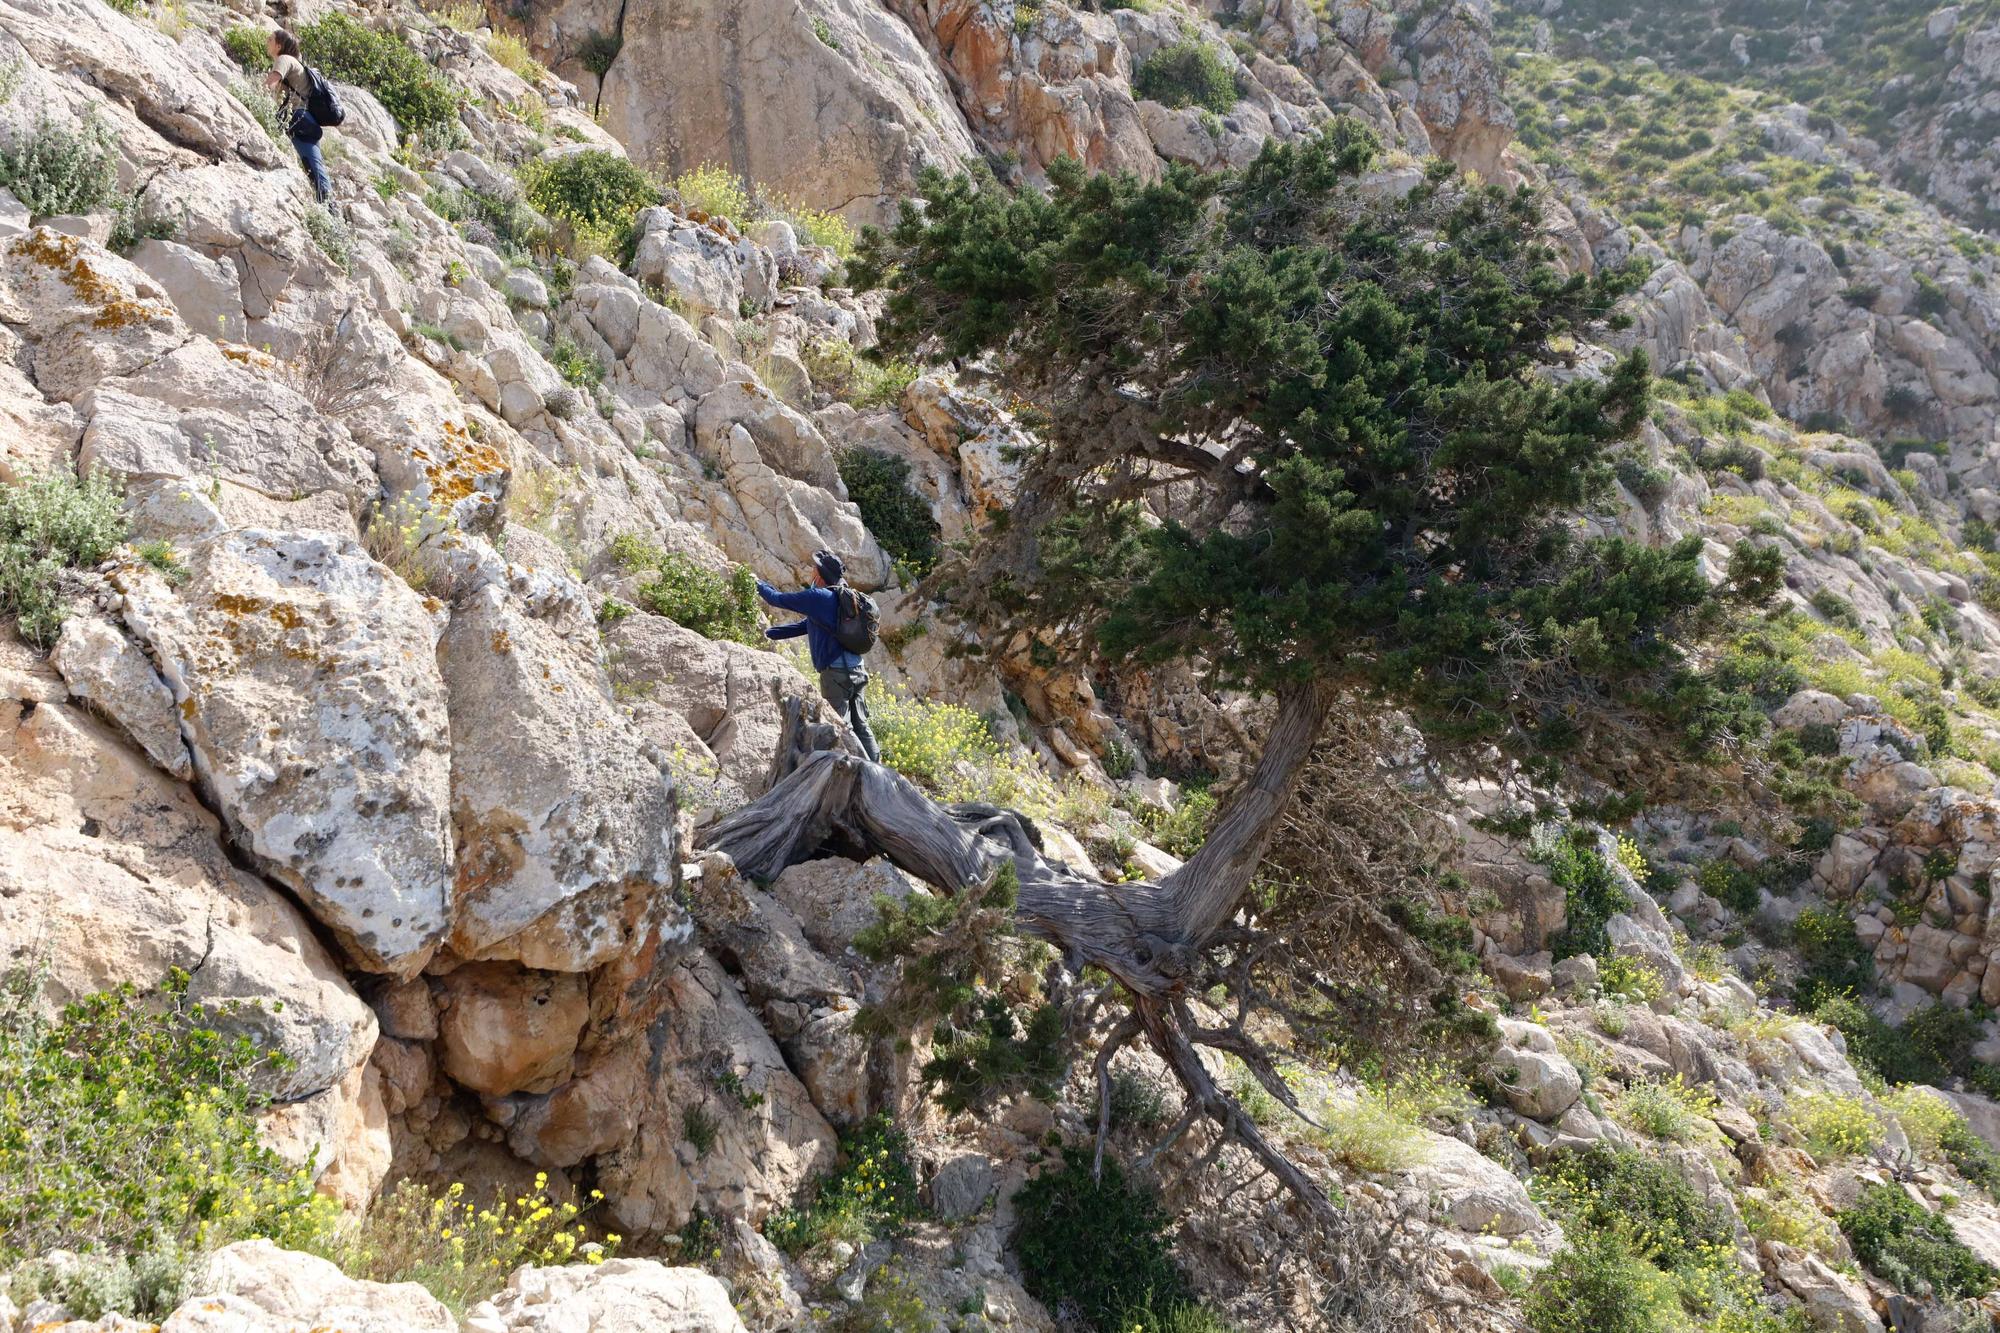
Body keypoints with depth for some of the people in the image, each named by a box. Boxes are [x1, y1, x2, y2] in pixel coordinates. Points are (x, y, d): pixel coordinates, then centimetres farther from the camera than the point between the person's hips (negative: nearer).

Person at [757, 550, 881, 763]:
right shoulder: (840, 598, 17)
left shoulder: (817, 597, -10)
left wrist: (758, 584, 17)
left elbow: (777, 599, -3)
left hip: (836, 671, -9)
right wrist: (770, 633, 31)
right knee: (860, 724, 12)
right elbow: (805, 625, 26)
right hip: (856, 670, 9)